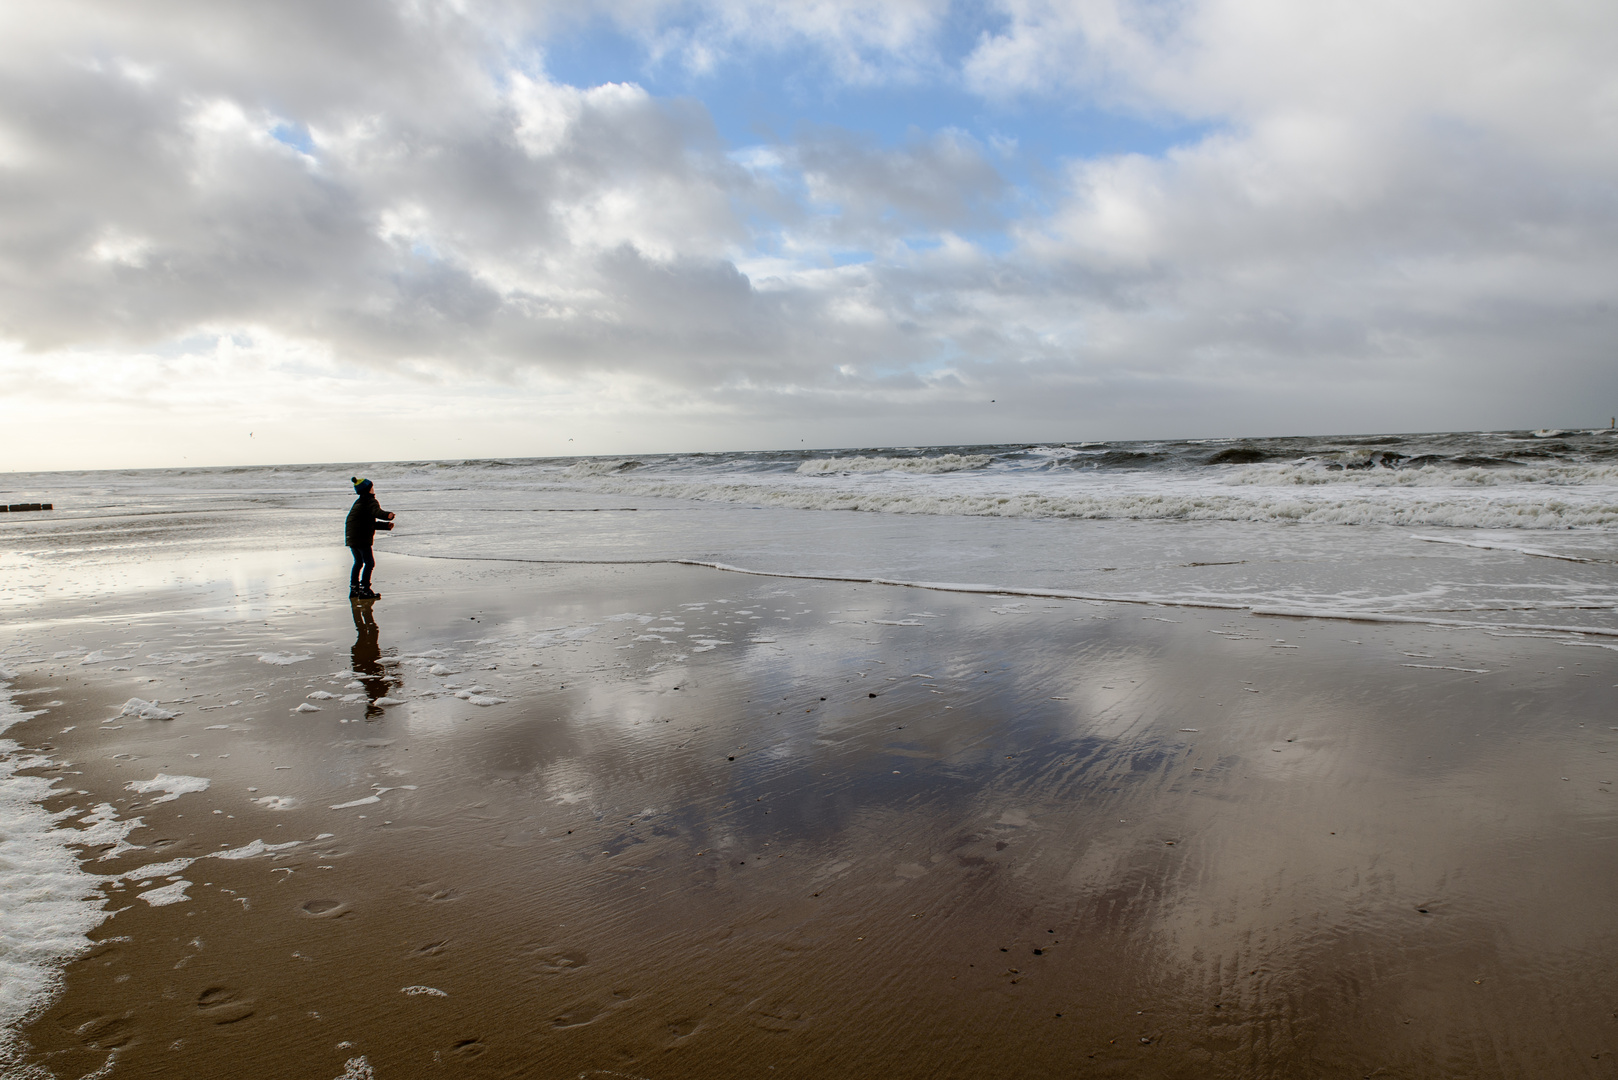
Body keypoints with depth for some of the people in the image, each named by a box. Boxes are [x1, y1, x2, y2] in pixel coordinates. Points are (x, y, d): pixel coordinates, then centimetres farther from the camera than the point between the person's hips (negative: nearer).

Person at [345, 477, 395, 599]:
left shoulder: (358, 502, 23)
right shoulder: (370, 501, -8)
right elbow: (376, 512, -32)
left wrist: (386, 525, 20)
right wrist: (388, 515, -50)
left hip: (351, 537, 10)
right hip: (361, 538, -10)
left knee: (358, 562, 21)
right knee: (369, 563, -7)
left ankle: (354, 590, 28)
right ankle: (364, 590, -11)